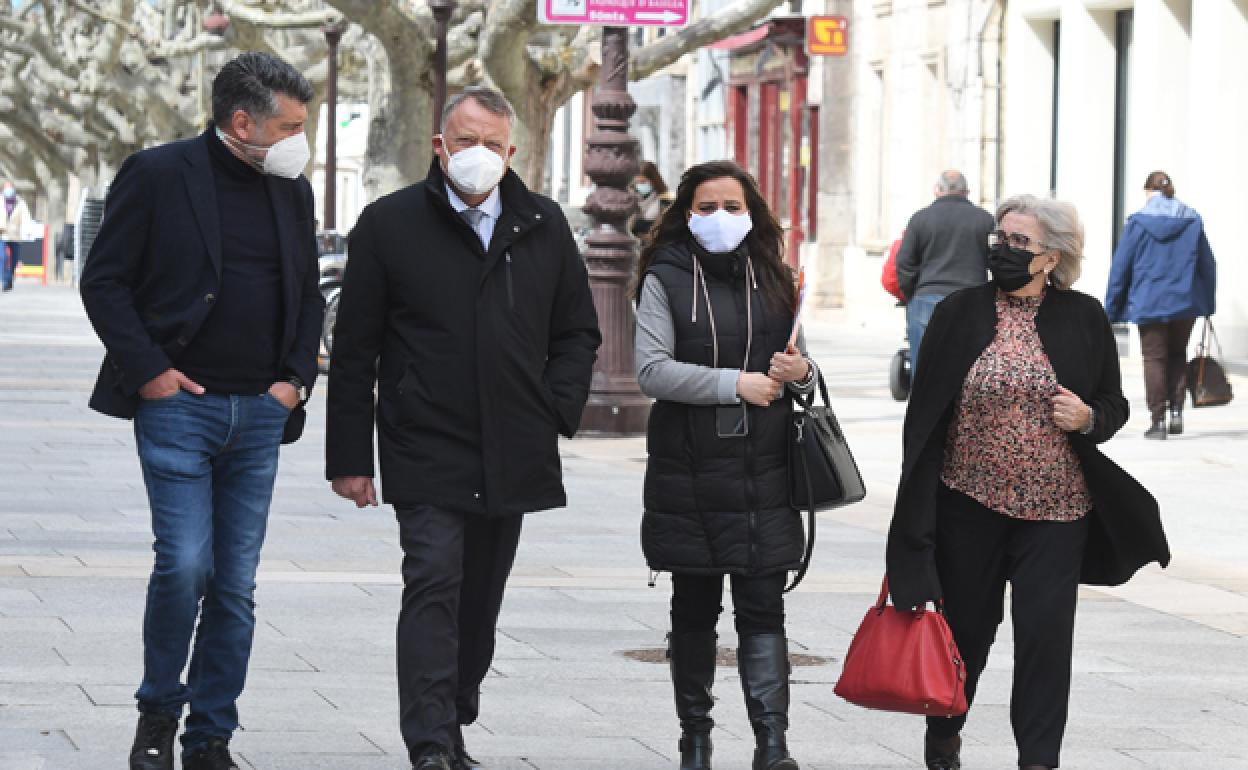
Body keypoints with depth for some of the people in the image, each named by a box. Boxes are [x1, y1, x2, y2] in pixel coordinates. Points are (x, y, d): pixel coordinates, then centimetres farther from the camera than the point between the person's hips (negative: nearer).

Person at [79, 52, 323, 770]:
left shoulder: (293, 192, 12)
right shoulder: (157, 175, -4)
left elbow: (308, 296, 22)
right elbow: (104, 282, -3)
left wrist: (297, 377, 8)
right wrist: (146, 369, -9)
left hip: (259, 415, 5)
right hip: (178, 406, -5)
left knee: (236, 584, 4)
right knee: (185, 565, -14)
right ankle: (159, 711, 9)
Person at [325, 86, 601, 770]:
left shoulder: (543, 226, 9)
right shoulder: (389, 224, 0)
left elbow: (577, 332, 18)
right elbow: (354, 353, 1)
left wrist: (556, 411, 2)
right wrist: (350, 456, -1)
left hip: (511, 458, 4)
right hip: (426, 454, -4)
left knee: (479, 603, 12)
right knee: (433, 589, -15)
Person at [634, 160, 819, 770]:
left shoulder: (773, 282, 11)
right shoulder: (666, 280, -1)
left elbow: (798, 366, 20)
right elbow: (651, 371, -12)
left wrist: (802, 373, -4)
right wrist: (736, 383, -18)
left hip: (763, 473, 2)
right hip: (688, 471, -2)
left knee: (763, 609, -5)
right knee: (694, 610, 9)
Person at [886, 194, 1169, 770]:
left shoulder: (1084, 318, 2)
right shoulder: (960, 312, 0)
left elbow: (1115, 404, 11)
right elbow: (924, 410, 1)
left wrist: (1088, 417, -13)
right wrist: (917, 502, -2)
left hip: (1056, 508, 0)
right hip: (969, 503, 0)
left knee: (1046, 635, -4)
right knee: (966, 625, 12)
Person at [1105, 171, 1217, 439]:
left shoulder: (1137, 223, -6)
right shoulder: (1192, 221, 3)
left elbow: (1120, 267, -3)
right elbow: (1208, 264, 8)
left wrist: (1112, 308, 4)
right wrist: (1208, 303, 18)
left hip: (1149, 304, -3)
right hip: (1185, 304, 3)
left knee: (1154, 359, 4)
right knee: (1178, 356, 18)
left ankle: (1157, 420, 1)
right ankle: (1176, 412, 8)